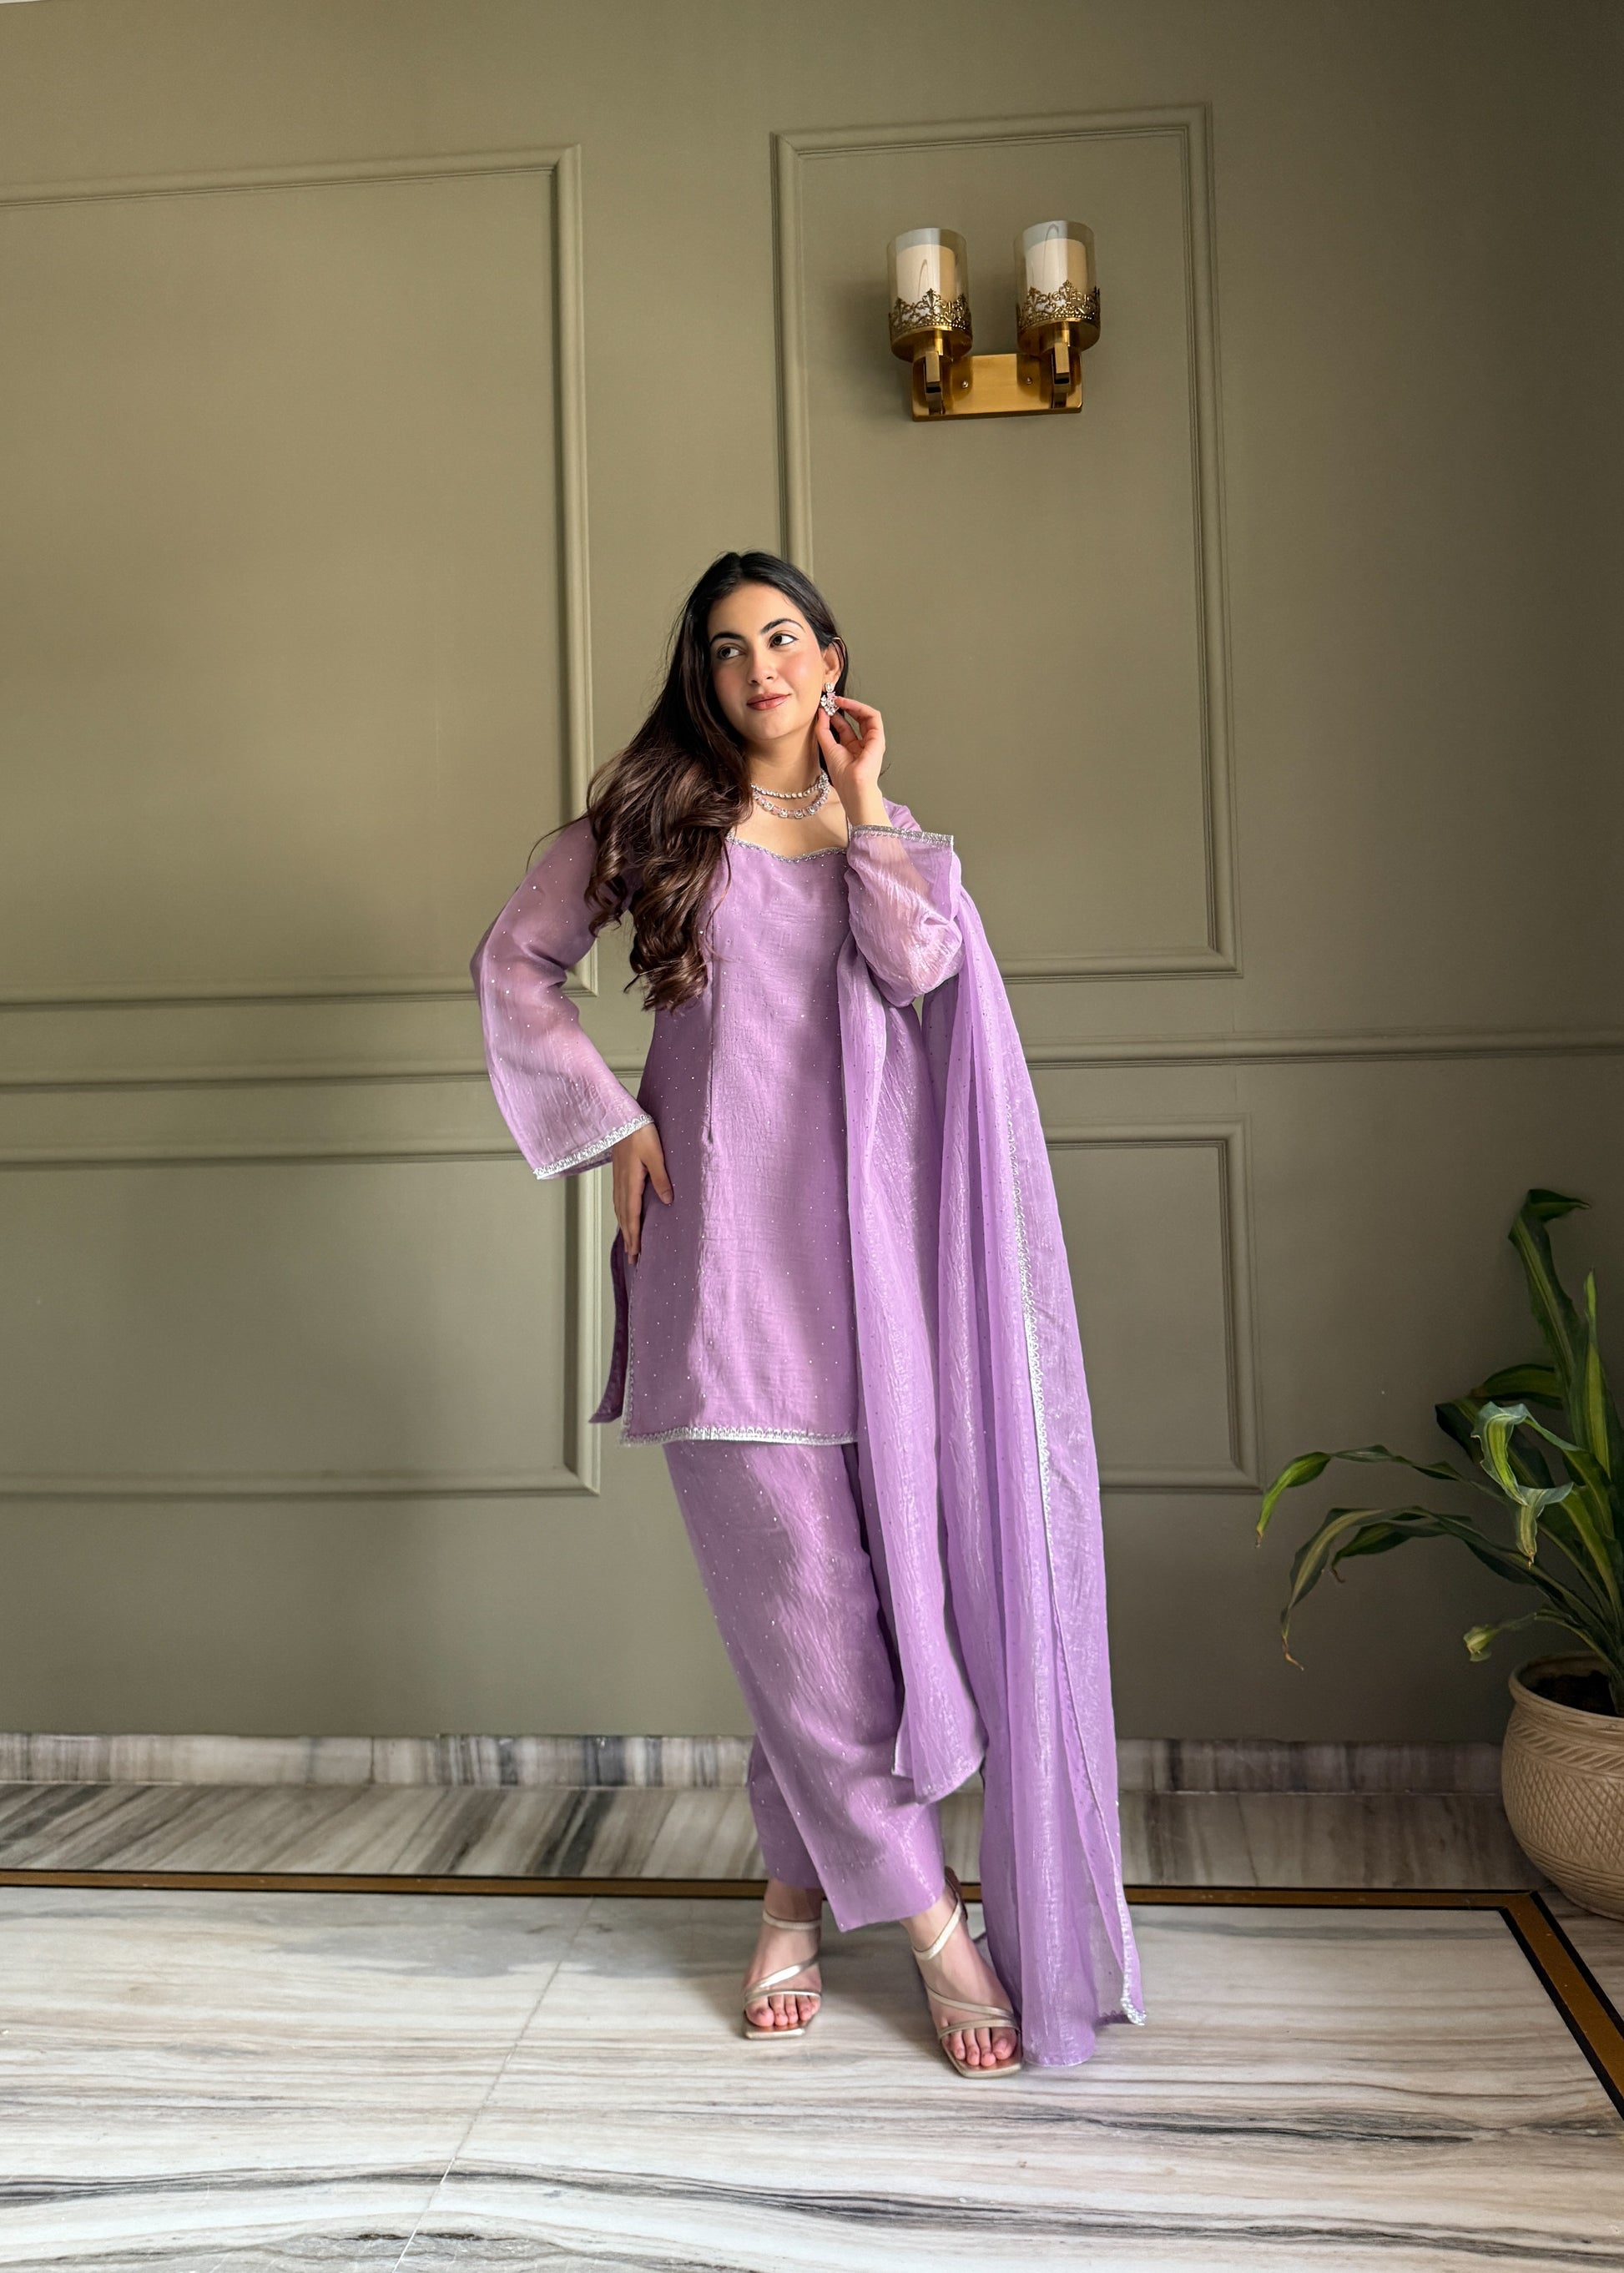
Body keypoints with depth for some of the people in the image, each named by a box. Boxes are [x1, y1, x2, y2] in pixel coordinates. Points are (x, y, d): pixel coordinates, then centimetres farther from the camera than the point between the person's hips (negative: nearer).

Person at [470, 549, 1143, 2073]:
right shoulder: (654, 812, 11)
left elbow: (925, 966, -5)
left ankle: (800, 1887, 23)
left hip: (860, 1243, 2)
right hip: (719, 1242, -2)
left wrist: (857, 806, 1)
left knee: (839, 1586, 3)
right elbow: (514, 960, 11)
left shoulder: (892, 840, 16)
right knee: (796, 1582, -3)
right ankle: (927, 1917, 9)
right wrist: (609, 1119, 2)